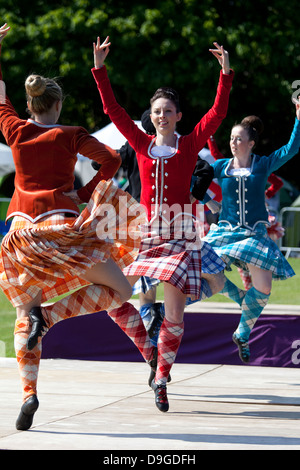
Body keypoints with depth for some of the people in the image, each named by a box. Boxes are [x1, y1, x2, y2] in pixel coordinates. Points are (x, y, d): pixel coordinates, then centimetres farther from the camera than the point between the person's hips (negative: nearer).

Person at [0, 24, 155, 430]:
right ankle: (48, 314, -18)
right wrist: (83, 194, 5)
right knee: (120, 290, 0)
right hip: (61, 222, -4)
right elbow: (112, 160, -6)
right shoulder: (70, 135, 2)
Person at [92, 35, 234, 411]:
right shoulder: (142, 144, 9)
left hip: (179, 232, -2)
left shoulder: (190, 145, 4)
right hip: (145, 229, 2)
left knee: (174, 316, -5)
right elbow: (113, 110, 7)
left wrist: (226, 74, -12)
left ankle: (162, 377, 9)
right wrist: (100, 70, 2)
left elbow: (217, 113, -4)